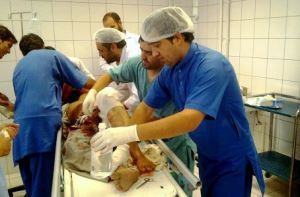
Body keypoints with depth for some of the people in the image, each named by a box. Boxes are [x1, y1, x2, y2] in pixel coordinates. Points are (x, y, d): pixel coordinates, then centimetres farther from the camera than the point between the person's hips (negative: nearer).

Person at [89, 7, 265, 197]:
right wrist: (124, 145, -11)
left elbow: (190, 119, -40)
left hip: (232, 159, -7)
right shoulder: (169, 70, -6)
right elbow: (146, 108, 1)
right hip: (206, 155, 7)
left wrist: (128, 133, -43)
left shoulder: (211, 65, -29)